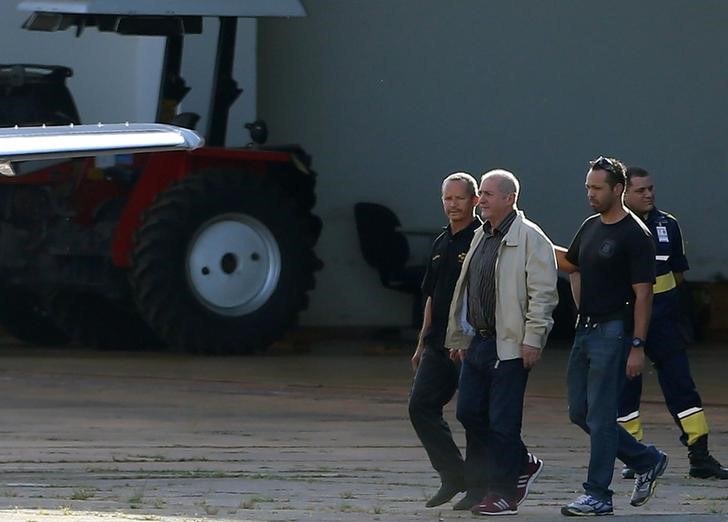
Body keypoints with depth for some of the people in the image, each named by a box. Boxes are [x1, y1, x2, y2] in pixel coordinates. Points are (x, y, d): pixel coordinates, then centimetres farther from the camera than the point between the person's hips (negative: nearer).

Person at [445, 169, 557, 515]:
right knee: (470, 414, 9)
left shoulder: (530, 239, -9)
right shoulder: (481, 237, 17)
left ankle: (503, 493, 3)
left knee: (502, 421, -5)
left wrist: (532, 340, -19)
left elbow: (542, 294, -14)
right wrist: (458, 337, 22)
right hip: (479, 341, 9)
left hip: (510, 345, -9)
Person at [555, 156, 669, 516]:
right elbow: (570, 263, 32)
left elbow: (643, 294, -14)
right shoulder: (591, 227, 13)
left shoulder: (634, 235, -12)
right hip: (586, 329, 9)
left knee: (600, 415, -7)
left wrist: (638, 346, -19)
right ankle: (647, 461, 23)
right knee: (580, 413, 10)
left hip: (613, 331, -9)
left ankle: (598, 495, -1)